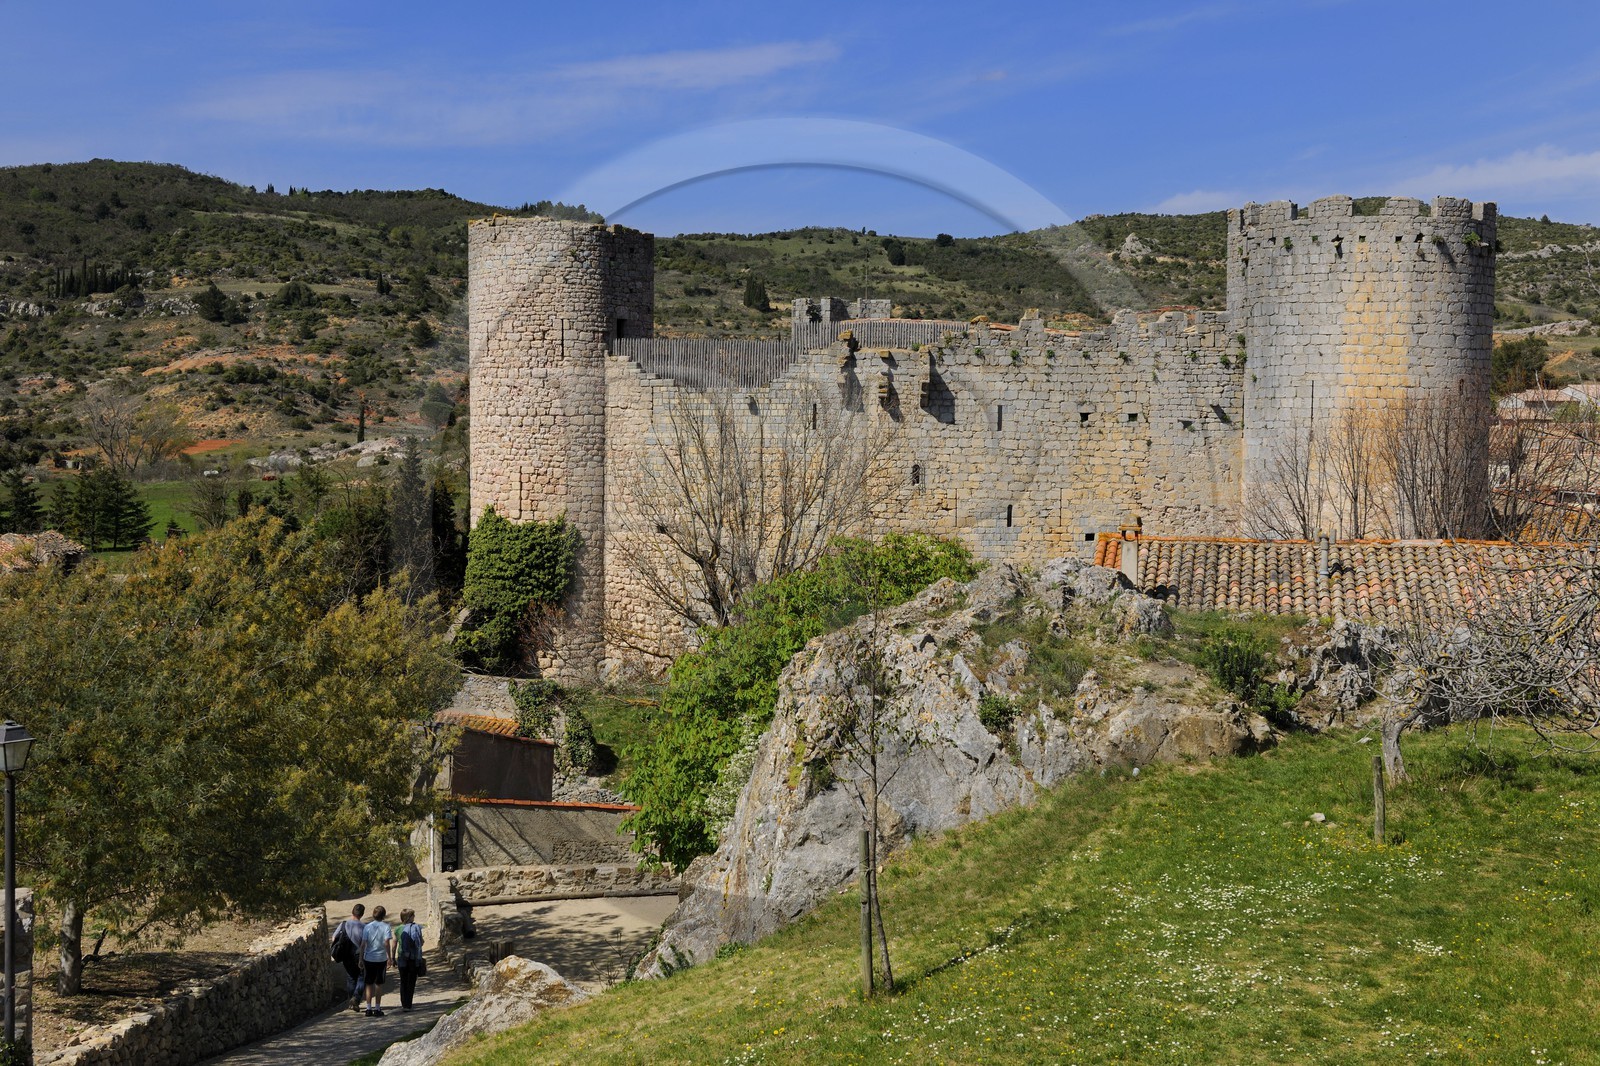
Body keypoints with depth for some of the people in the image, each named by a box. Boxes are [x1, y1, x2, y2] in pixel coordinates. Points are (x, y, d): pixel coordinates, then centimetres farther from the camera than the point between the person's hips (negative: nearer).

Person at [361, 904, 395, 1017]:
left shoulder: (368, 926, -1)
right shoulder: (386, 926, -6)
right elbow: (387, 942, -15)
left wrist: (360, 959, 4)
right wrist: (390, 957, -10)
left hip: (368, 958, 1)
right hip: (381, 958, -1)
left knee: (369, 984, 10)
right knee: (379, 984, 9)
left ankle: (369, 1009, 8)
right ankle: (377, 1009, 9)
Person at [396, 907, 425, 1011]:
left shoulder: (398, 929, 1)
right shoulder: (416, 928, -8)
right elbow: (421, 943, -11)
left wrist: (394, 960, 7)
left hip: (402, 959, 2)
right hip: (414, 959, -2)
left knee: (403, 982, 14)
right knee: (411, 982, 6)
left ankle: (404, 1004, 9)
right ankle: (408, 1005, 2)